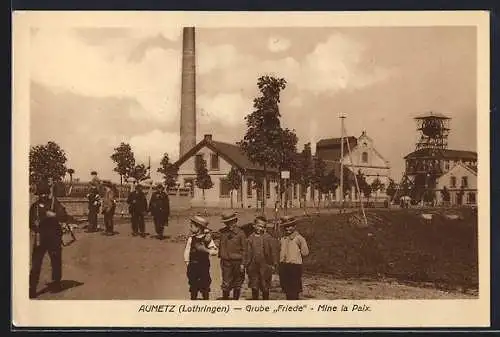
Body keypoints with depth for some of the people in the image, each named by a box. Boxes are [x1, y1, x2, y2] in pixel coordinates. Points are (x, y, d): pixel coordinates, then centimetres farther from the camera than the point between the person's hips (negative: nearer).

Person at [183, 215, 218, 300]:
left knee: (205, 287, 6)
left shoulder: (207, 238, -5)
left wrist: (205, 250, -23)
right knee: (193, 288, 9)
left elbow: (215, 251, -6)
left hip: (204, 266, -2)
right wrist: (188, 266, -1)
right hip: (193, 266, 2)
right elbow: (187, 252, 3)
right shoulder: (191, 238, 0)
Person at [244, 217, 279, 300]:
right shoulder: (250, 238, 6)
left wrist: (274, 264, -4)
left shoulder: (269, 238, 0)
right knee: (254, 288, 7)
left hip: (265, 267, -2)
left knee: (265, 289, 5)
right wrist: (246, 265, 5)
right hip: (253, 267, 2)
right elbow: (247, 253, 9)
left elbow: (273, 252, 1)